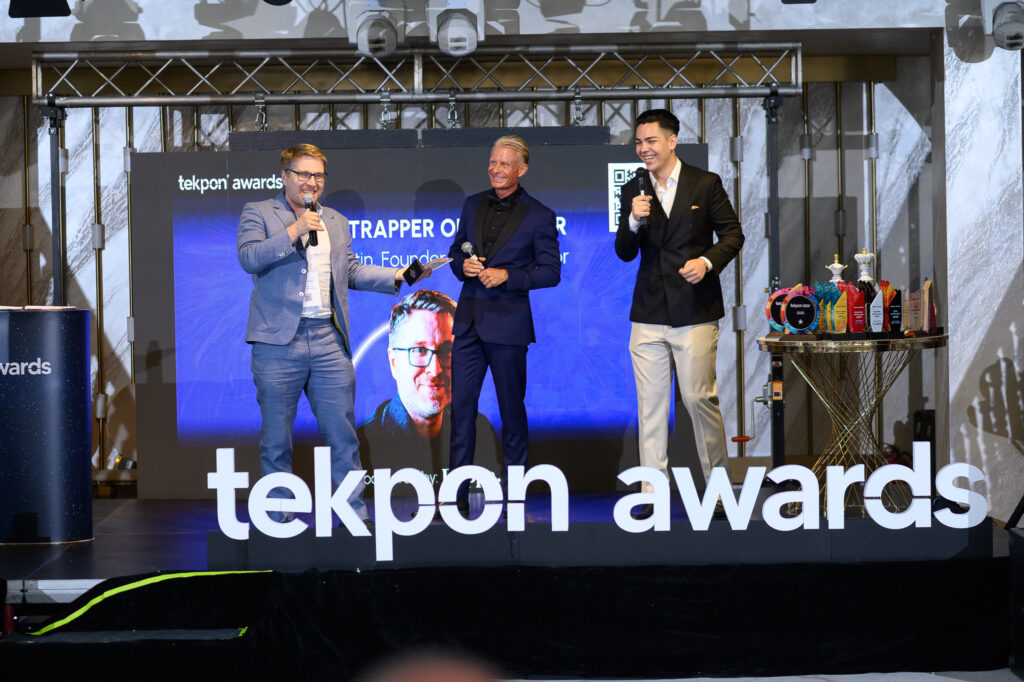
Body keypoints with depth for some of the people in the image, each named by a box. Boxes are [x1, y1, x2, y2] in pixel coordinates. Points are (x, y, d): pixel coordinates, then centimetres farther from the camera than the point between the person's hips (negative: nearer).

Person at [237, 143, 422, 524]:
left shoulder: (336, 222, 20)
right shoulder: (258, 213, 4)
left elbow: (351, 271, 21)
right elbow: (249, 258, -11)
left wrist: (396, 277, 9)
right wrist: (293, 232, -18)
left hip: (329, 339, 4)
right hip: (278, 342, -4)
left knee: (342, 433, 3)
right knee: (276, 437, 4)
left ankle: (354, 515, 11)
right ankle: (278, 518, 15)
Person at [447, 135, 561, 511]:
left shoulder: (540, 216, -4)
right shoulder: (473, 205, 11)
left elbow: (551, 272, -5)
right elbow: (456, 250, 19)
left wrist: (506, 275, -16)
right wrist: (463, 265, -4)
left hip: (507, 322, -4)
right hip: (468, 320, 4)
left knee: (511, 407, 5)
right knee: (461, 403, 3)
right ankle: (458, 492, 10)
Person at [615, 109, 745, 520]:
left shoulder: (706, 184, 1)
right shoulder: (633, 190, 9)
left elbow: (732, 234, 4)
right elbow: (624, 253, 7)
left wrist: (707, 261, -13)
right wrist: (634, 222, -12)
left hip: (695, 312, -3)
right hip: (648, 314, 3)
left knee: (699, 398, -2)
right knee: (650, 404, 3)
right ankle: (653, 493, 8)